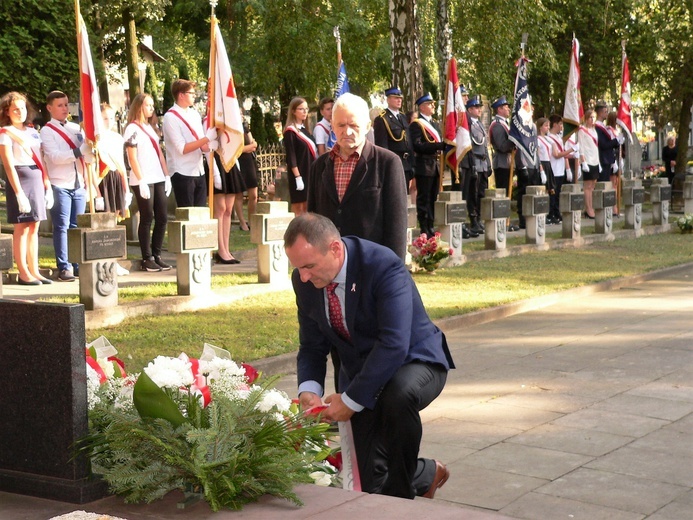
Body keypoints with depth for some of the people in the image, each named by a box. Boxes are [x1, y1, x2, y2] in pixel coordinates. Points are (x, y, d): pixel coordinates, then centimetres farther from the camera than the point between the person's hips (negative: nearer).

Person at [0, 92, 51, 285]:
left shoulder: (32, 131, 15)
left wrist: (47, 186, 11)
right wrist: (18, 192, -19)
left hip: (37, 179, 7)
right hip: (20, 179, -7)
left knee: (34, 227, 8)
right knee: (22, 227, -5)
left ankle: (34, 271, 12)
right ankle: (23, 274, -1)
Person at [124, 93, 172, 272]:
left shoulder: (151, 128, 19)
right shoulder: (132, 129, -5)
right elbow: (132, 157, -10)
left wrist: (167, 176, 11)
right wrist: (141, 181, -15)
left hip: (158, 179, 7)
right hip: (143, 181, -7)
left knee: (162, 217, 4)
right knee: (147, 219, -4)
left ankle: (156, 255, 11)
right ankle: (147, 259, 1)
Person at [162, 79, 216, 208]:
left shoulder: (194, 114, 12)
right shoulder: (171, 117, -10)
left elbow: (201, 145, 12)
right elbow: (182, 149, -16)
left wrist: (212, 146, -9)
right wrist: (207, 138, -18)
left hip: (199, 172, 7)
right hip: (183, 173, -7)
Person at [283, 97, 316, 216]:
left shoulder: (304, 129, 14)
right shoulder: (290, 131, -10)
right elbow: (291, 157, -15)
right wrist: (297, 177, -21)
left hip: (309, 173, 8)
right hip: (299, 174, -8)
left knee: (307, 209, 10)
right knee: (299, 210, -5)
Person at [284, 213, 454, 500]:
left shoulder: (384, 265, -27)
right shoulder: (304, 281, -8)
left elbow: (395, 345, -34)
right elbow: (312, 345, 3)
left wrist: (351, 400, -32)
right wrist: (309, 389, -18)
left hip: (415, 361, -5)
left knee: (398, 396, -41)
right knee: (372, 482, -7)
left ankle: (400, 493, -15)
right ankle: (428, 473, 27)